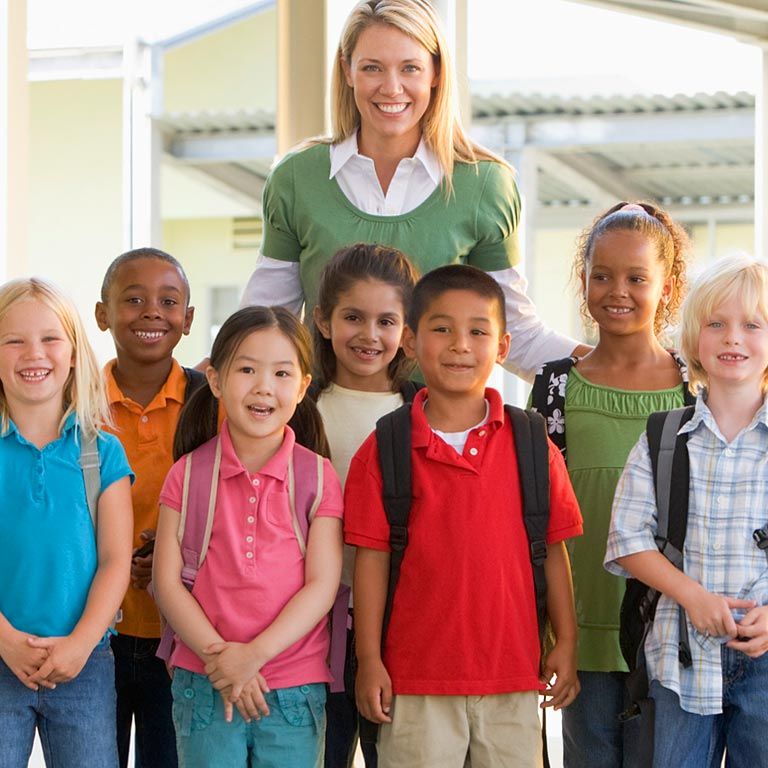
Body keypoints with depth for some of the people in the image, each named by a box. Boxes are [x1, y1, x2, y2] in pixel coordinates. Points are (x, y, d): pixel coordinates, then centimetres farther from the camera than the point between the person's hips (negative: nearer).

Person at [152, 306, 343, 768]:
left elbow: (323, 585, -5)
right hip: (205, 684, 0)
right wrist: (220, 658, -13)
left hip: (295, 690, 0)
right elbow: (168, 581, -2)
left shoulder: (318, 477, 1)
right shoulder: (187, 476, 2)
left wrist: (254, 655, -14)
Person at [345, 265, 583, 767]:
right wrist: (369, 660, -2)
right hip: (416, 677, -1)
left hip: (513, 673, 1)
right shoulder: (385, 450, -1)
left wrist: (566, 646, 5)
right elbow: (372, 556, 0)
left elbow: (554, 550, 7)